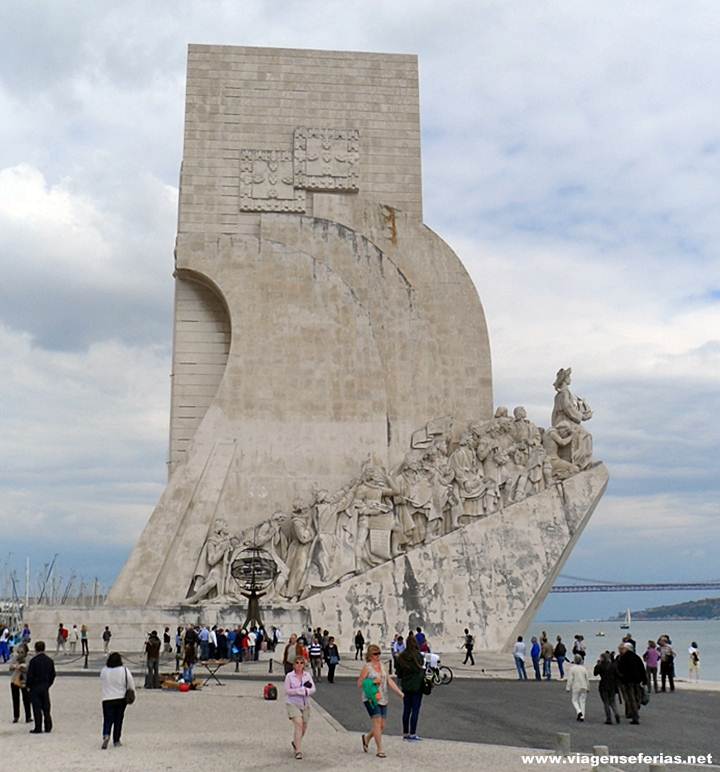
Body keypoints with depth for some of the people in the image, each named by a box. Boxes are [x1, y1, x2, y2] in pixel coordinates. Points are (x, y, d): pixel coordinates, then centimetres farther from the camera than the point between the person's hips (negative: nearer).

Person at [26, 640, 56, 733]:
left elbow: (30, 675, -13)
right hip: (45, 687, 5)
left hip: (35, 687, -5)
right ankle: (48, 727, 13)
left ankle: (38, 728, 2)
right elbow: (53, 674, 10)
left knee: (37, 708, 0)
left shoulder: (33, 661, -13)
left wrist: (28, 686, 1)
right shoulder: (49, 660, 4)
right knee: (46, 708, 11)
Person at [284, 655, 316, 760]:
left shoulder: (307, 675, 4)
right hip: (293, 704, -4)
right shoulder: (289, 676, -6)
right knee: (298, 724, -20)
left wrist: (306, 691, -21)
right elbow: (287, 691, -10)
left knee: (304, 727, 12)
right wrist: (301, 690, -17)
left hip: (305, 704, 4)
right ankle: (298, 751, -15)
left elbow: (313, 689, 0)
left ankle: (295, 742, 42)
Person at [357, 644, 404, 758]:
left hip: (383, 699, 6)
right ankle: (379, 750, -5)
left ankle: (366, 738, 32)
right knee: (377, 722, -13)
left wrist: (399, 692, 1)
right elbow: (359, 683, -6)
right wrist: (373, 681, -18)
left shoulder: (382, 665, 12)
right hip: (371, 699, -6)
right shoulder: (367, 667, -5)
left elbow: (389, 681, 11)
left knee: (382, 726, 7)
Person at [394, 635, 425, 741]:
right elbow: (422, 670, -9)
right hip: (417, 686, -5)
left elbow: (398, 673, 5)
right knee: (415, 710, 2)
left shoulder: (401, 657, -1)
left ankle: (405, 733, 18)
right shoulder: (418, 656, -15)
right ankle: (412, 734, 3)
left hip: (405, 686, 5)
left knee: (406, 710, 12)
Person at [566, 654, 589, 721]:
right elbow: (587, 679, 7)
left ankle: (579, 711, -16)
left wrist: (568, 688, -6)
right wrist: (587, 688, 17)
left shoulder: (572, 668, -10)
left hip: (575, 687, -4)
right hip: (583, 687, 4)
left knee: (574, 700, 8)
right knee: (582, 701, 9)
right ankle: (582, 716, 6)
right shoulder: (584, 668, 3)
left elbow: (570, 679, -12)